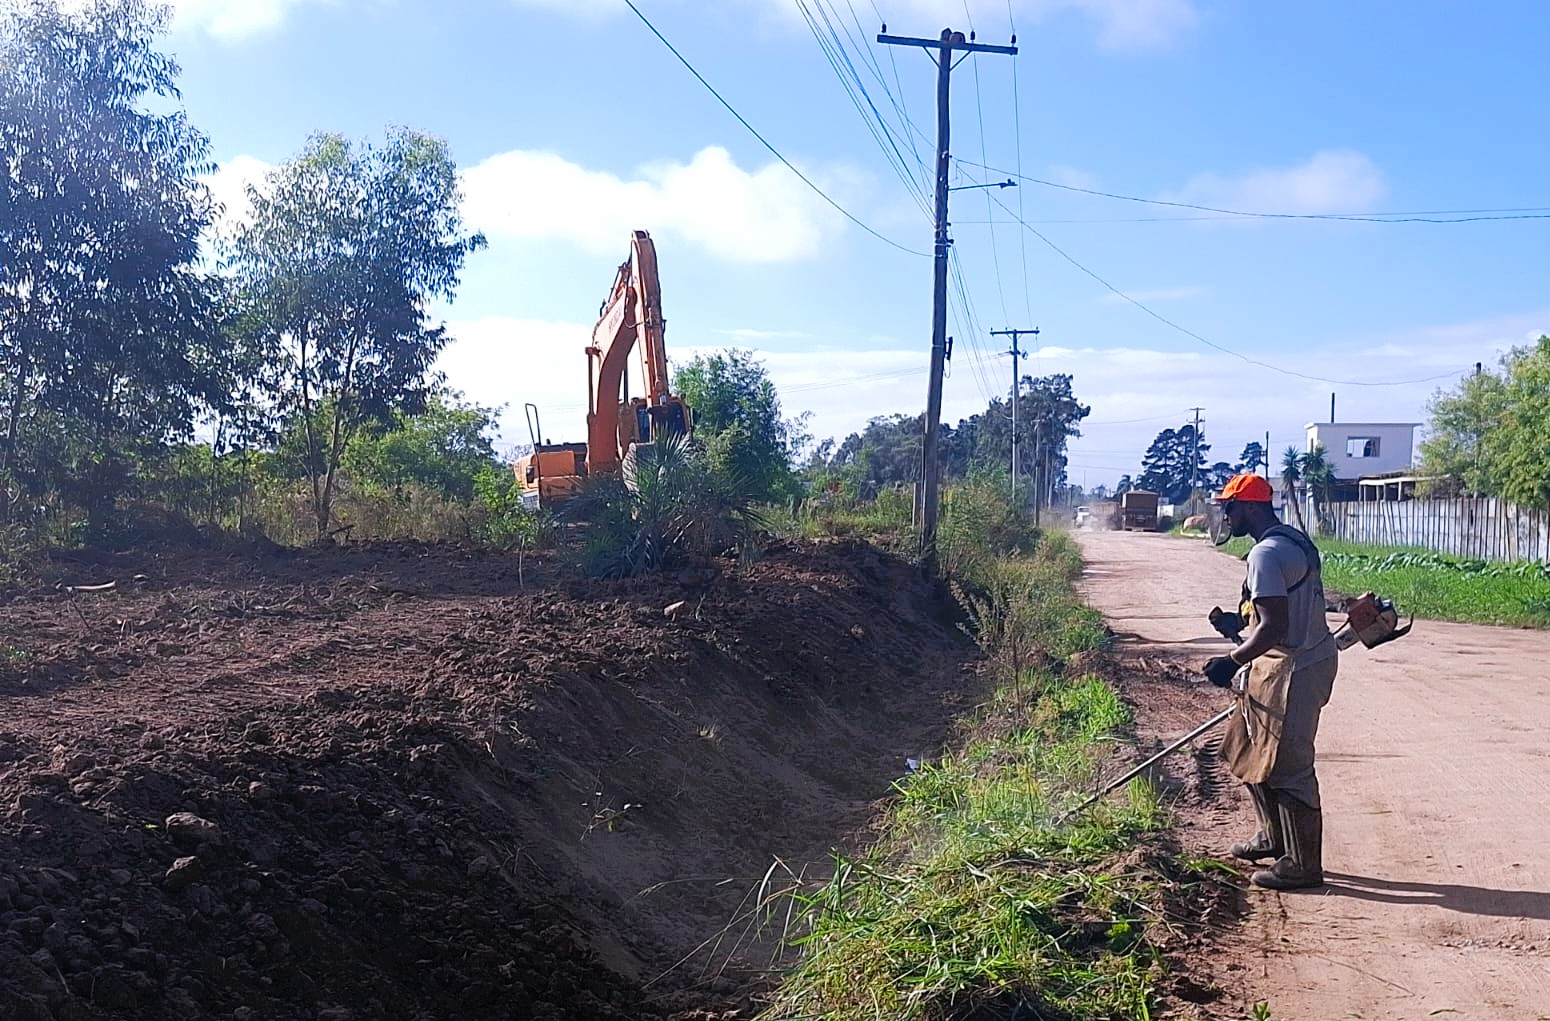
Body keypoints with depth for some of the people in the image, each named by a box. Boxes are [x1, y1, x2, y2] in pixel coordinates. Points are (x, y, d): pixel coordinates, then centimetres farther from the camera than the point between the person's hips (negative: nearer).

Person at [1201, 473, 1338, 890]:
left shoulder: (1266, 554, -21)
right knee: (1248, 750, 20)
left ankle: (1303, 865, 8)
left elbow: (1274, 627, -26)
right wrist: (1239, 625, 22)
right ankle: (1274, 836, 33)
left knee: (1287, 766, -2)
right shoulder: (1294, 539, 12)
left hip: (1292, 669, -11)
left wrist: (1232, 661, -21)